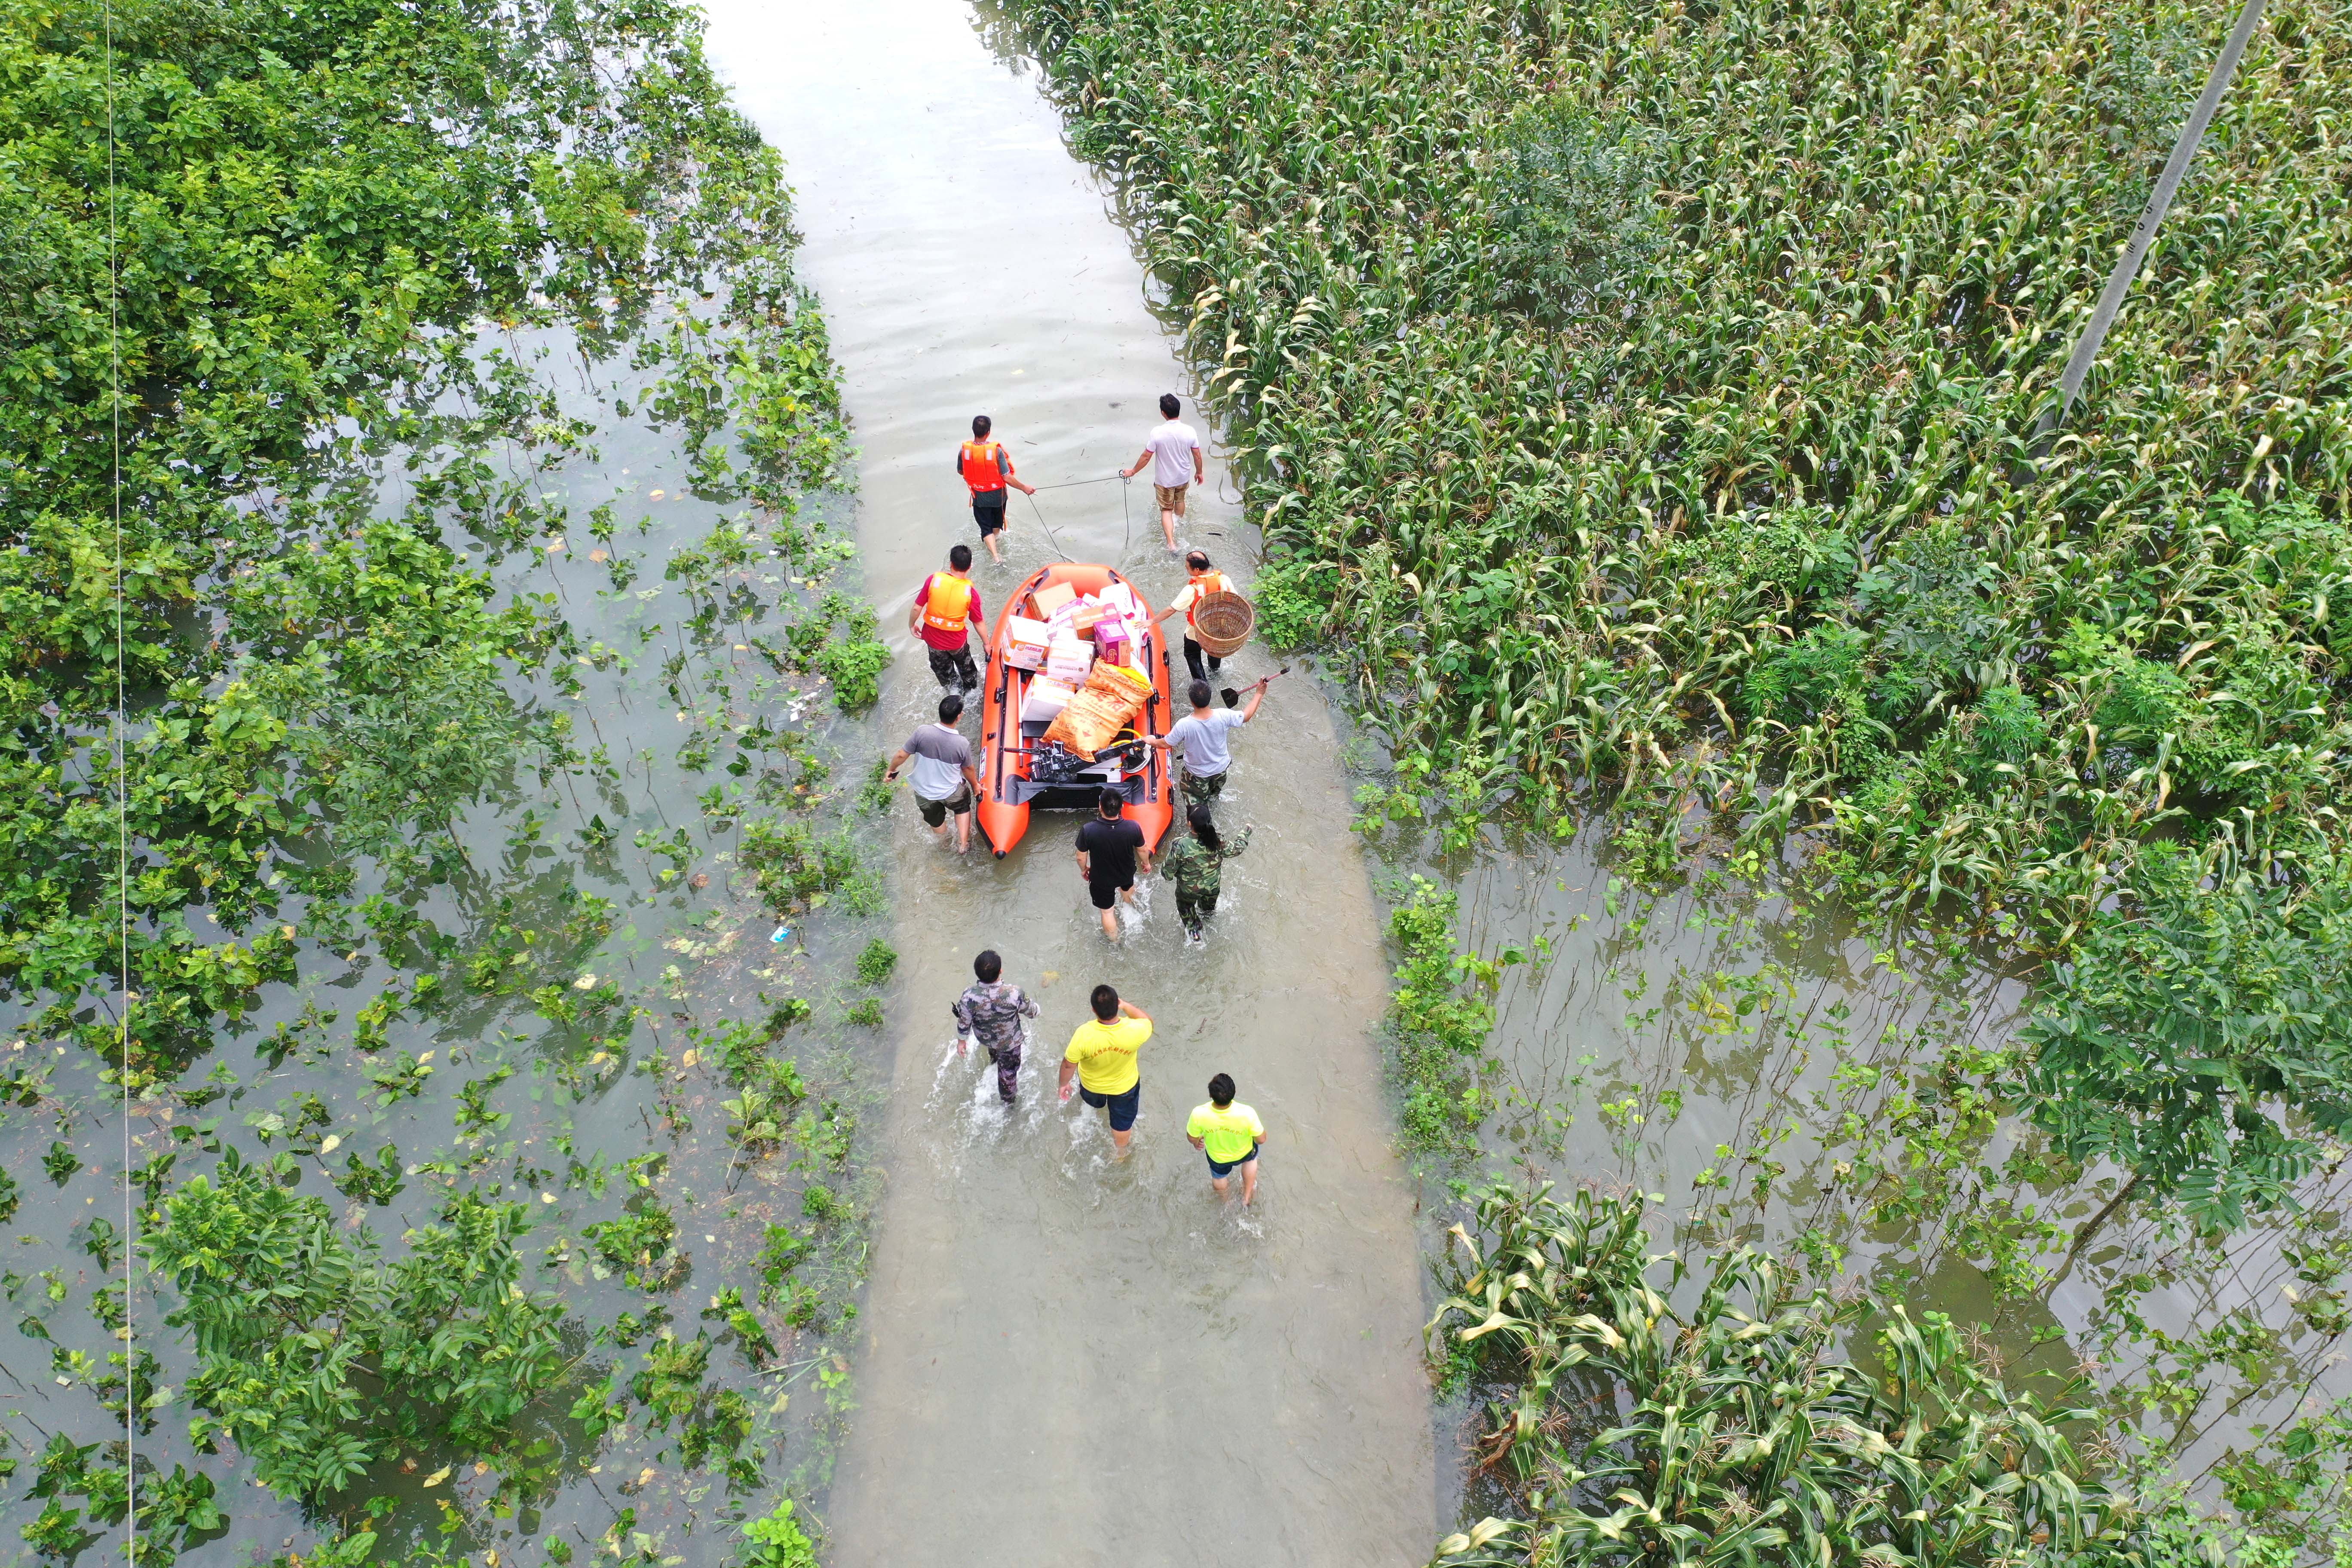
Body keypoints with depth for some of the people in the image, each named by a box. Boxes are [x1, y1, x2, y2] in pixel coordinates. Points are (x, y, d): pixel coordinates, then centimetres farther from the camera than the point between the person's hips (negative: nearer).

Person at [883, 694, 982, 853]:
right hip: (951, 792, -2)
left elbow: (902, 755, -14)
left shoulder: (922, 733, -27)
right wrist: (975, 785, 14)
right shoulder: (963, 744, -26)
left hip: (924, 793, 2)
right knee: (963, 807, 33)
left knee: (936, 822, 30)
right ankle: (963, 844, 35)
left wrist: (891, 770, 7)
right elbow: (968, 770, -7)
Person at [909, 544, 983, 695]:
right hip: (957, 640, 0)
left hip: (933, 638, 0)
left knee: (942, 669, 28)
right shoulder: (971, 592, -21)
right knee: (965, 665, 32)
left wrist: (912, 625, 4)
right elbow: (979, 622, -9)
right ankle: (972, 690, 53)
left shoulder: (934, 579, -22)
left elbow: (917, 608, -16)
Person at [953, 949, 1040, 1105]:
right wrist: (1036, 1009, 9)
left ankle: (994, 1059, 71)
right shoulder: (1015, 994, -39)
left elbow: (964, 1023, -18)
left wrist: (961, 1041, 4)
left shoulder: (969, 997, -37)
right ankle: (1007, 1100, 50)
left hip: (984, 1038, 2)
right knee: (1008, 1070, 26)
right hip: (1010, 1042, -2)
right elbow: (1031, 1012, -17)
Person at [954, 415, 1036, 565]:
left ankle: (996, 557, -3)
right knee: (997, 523, 28)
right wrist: (1024, 488, -9)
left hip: (979, 496, 0)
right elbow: (1007, 478, -23)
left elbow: (960, 471, 1)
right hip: (997, 495, 0)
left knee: (986, 528, 11)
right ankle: (994, 543, 52)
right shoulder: (996, 450, -26)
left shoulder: (964, 450, -18)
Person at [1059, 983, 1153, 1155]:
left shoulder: (1084, 1035, -41)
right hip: (1125, 1086, 0)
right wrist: (1126, 1006, -10)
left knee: (1096, 1103, 39)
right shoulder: (1134, 1031, -39)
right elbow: (1148, 1021, -12)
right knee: (1123, 1121, 30)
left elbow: (1069, 1064, -23)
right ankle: (1121, 1152, 55)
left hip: (1091, 1085, 0)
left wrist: (1064, 1084, -4)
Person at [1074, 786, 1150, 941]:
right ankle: (1130, 906, 71)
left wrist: (1083, 869, 5)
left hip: (1101, 880, -3)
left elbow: (1081, 858, -19)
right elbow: (1142, 850, -11)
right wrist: (1147, 864, 12)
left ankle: (1114, 942, 45)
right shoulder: (1133, 828, -31)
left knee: (1107, 911, 23)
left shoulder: (1088, 831, -36)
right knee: (1127, 886, 39)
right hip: (1126, 873, 3)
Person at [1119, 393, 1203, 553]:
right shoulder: (1189, 431, -19)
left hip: (1164, 480, -3)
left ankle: (1171, 543, 0)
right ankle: (1178, 527, 55)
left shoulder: (1157, 433, -27)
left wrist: (1133, 472, 0)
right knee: (1180, 500, 30)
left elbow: (1146, 457, -16)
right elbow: (1197, 456, -8)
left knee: (1166, 509, 13)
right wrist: (1199, 472, 12)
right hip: (1184, 477, 3)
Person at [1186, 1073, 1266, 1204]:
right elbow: (1261, 1140, -24)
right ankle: (1247, 1197, 50)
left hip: (1218, 1158, 1)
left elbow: (1192, 1139, -17)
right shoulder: (1247, 1114, -42)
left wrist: (1197, 1141, 7)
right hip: (1243, 1154, -1)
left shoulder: (1199, 1114, -39)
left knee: (1218, 1177, 36)